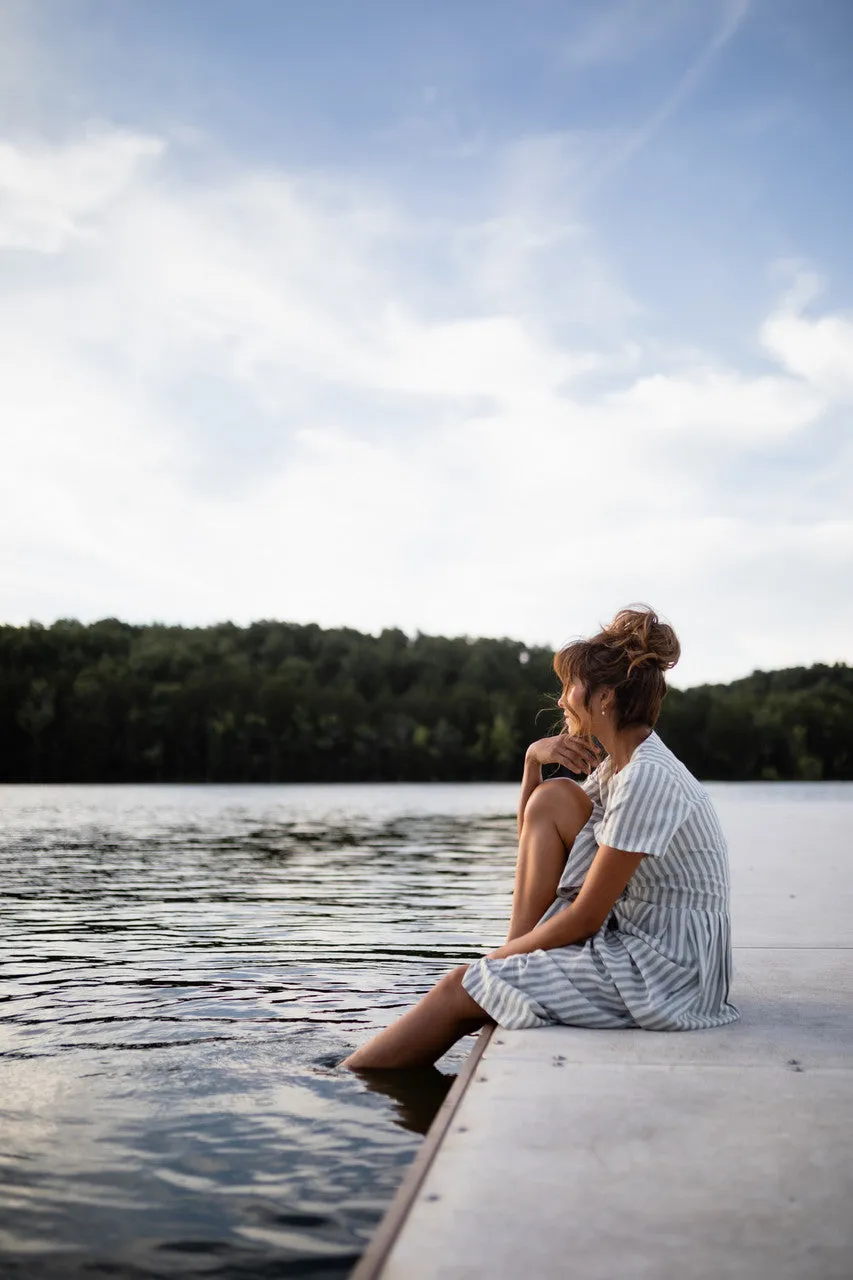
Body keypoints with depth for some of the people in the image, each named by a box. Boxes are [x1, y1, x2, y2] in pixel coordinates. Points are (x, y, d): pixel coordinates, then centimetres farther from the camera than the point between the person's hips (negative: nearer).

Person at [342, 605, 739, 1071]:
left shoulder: (647, 778, -21)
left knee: (461, 989, -7)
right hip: (635, 941, 9)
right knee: (553, 796, 3)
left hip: (665, 976, -9)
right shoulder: (620, 765, 8)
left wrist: (498, 957, -8)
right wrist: (534, 759, 2)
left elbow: (585, 918, -20)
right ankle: (519, 957, 4)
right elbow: (536, 841, 18)